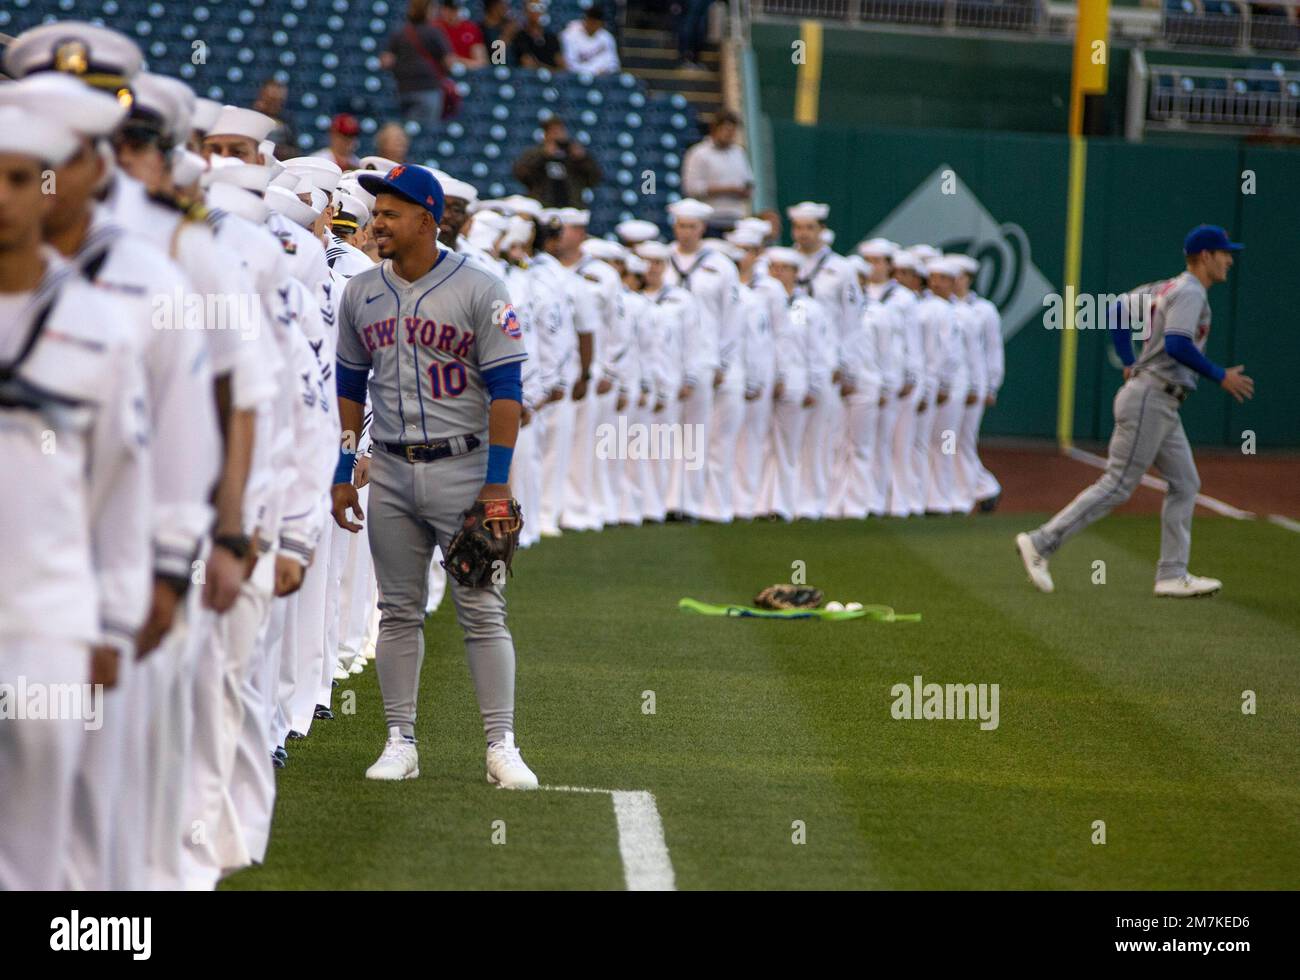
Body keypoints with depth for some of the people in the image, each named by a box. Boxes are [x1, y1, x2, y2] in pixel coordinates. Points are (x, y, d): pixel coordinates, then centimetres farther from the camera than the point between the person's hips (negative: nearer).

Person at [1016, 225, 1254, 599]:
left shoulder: (1167, 289, 17)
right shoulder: (1190, 292, -12)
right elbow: (1176, 345, -26)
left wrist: (1129, 364, 23)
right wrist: (1221, 376, -20)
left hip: (1163, 406, 10)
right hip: (1150, 398, -10)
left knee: (1185, 484, 9)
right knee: (1118, 484, -9)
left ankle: (1173, 575, 7)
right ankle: (1041, 543, -8)